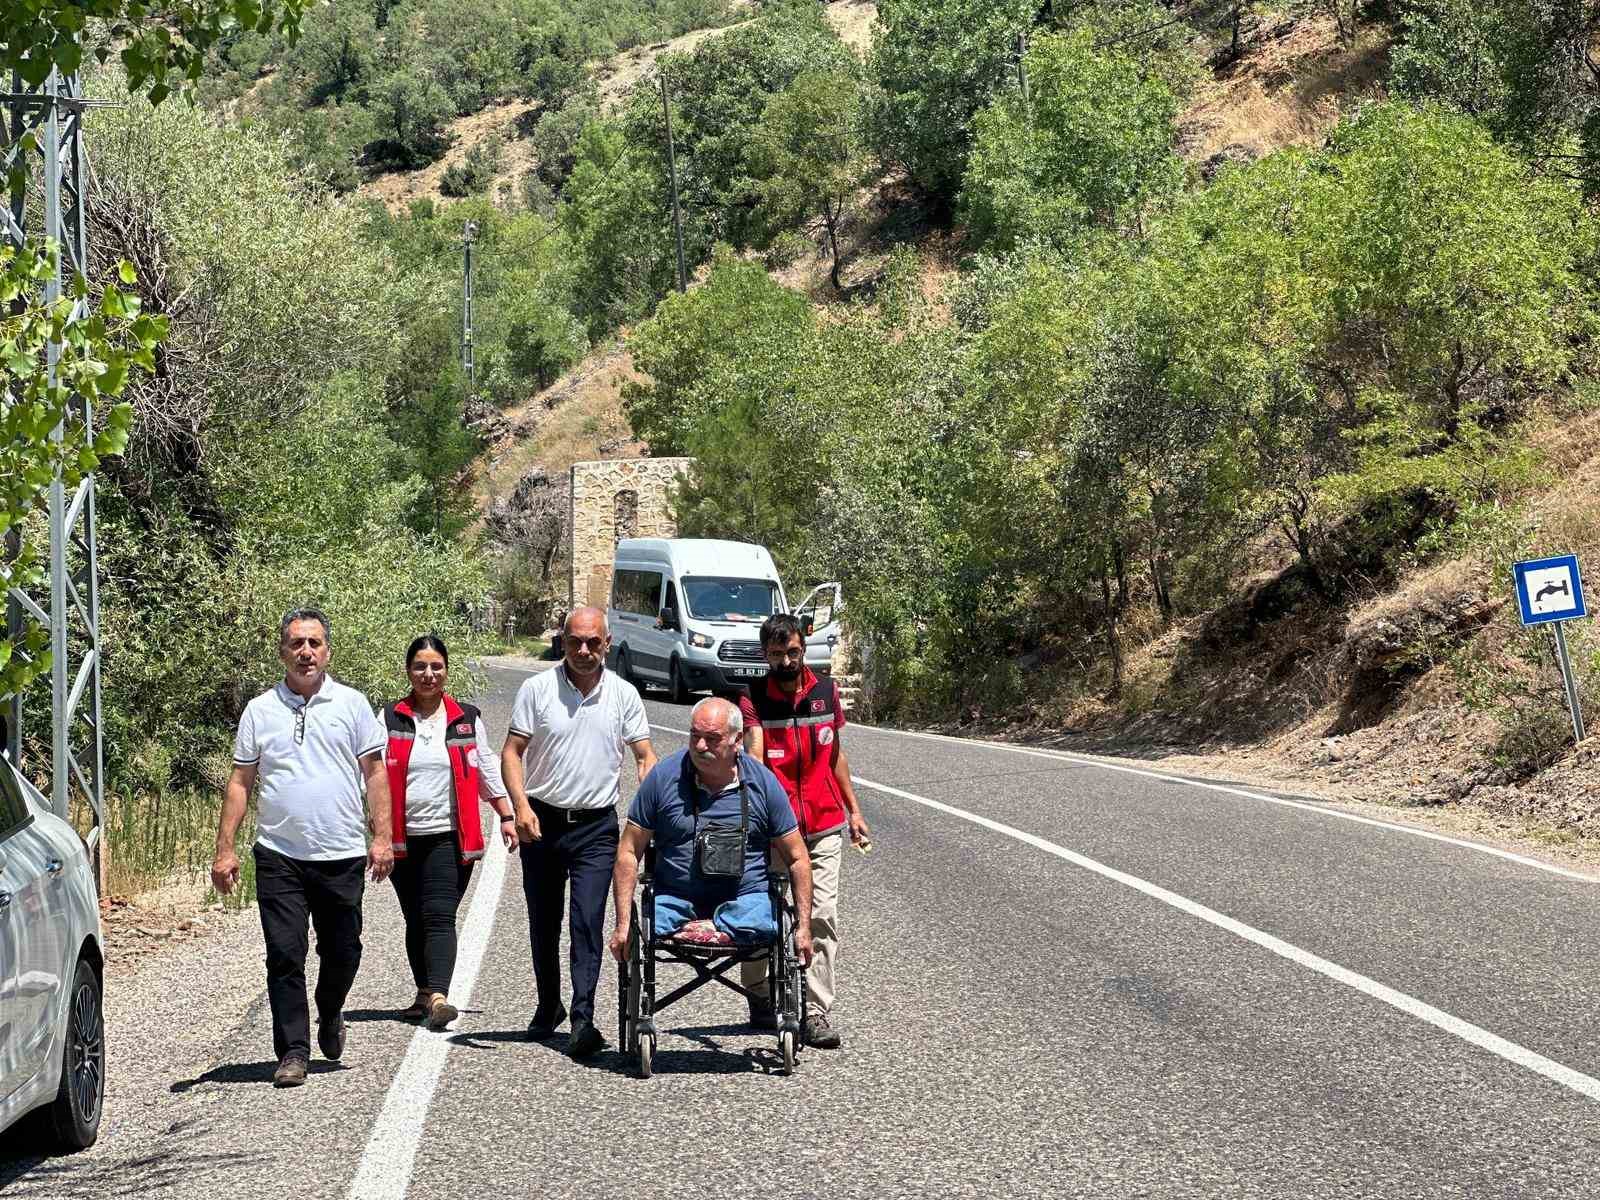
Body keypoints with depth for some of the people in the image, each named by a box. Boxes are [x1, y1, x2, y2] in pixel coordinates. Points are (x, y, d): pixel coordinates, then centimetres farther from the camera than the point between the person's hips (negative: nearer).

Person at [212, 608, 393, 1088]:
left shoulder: (352, 704, 5)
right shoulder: (260, 710, 6)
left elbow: (374, 772, 5)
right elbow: (240, 782, 8)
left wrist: (382, 837, -4)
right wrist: (224, 849, 1)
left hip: (342, 854, 0)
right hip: (279, 855, 0)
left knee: (342, 951, 10)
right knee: (284, 954, -4)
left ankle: (330, 1017, 38)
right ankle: (293, 1052, 3)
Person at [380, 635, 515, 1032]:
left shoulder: (467, 719, 7)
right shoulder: (389, 719, 4)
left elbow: (487, 770, 14)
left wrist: (506, 816, 10)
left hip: (449, 836, -1)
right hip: (402, 838, 2)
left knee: (439, 916, -14)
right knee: (415, 920, 11)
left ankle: (438, 997, -24)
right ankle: (424, 993, 24)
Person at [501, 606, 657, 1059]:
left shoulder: (624, 694, 2)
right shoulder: (537, 689, -2)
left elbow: (644, 757, 5)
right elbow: (512, 752, -1)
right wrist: (521, 805, -16)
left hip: (596, 825, -1)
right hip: (542, 821, 1)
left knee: (588, 922, -11)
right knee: (543, 923, 11)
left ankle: (583, 1018, -14)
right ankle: (548, 1006, 29)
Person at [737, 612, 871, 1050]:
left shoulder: (826, 692, 6)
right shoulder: (753, 700, -6)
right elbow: (754, 758, -21)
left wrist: (854, 810, 17)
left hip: (824, 825, 2)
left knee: (822, 915, -6)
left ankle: (816, 1013, -5)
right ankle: (760, 998, 29)